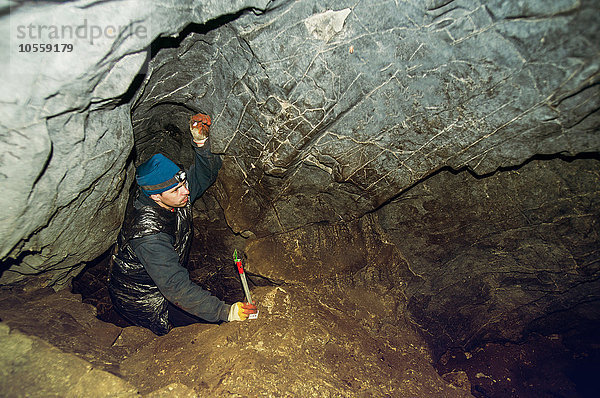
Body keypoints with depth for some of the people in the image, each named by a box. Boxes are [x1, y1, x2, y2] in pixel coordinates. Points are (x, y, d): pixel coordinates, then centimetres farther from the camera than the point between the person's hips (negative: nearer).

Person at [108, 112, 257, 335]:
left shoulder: (177, 196, -14)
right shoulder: (148, 235, -36)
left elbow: (205, 174, -3)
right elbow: (176, 288, -39)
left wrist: (201, 142, -25)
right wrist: (227, 312, -43)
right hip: (144, 304, -8)